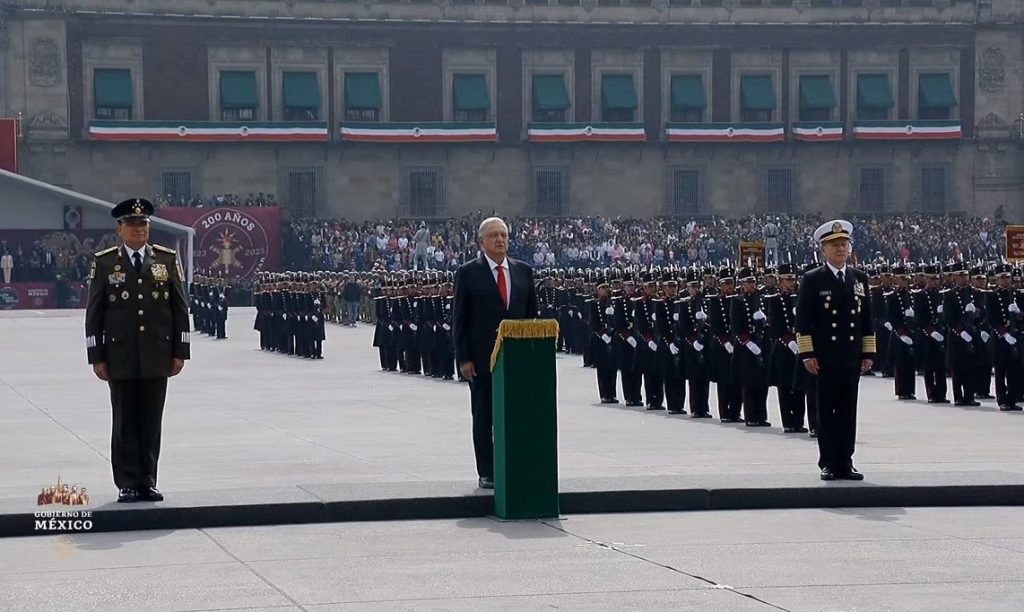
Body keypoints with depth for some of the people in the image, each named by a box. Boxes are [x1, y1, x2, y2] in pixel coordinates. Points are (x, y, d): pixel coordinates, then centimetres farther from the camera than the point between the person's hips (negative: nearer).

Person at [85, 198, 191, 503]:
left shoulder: (168, 259, 6)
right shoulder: (104, 263, 2)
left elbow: (180, 308, 7)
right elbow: (94, 313, 2)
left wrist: (180, 351, 2)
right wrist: (96, 357, -3)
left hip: (157, 357, 1)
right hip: (120, 357, -1)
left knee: (151, 423, 5)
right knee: (125, 423, 3)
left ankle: (148, 482, 12)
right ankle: (127, 484, 8)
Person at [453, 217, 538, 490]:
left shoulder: (523, 271, 10)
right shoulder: (468, 273, 0)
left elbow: (532, 314, 12)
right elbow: (459, 320, -1)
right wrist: (464, 359, -8)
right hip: (483, 357, -3)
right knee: (484, 418, 3)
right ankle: (487, 474, 8)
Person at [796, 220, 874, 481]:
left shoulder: (860, 279, 12)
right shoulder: (813, 280, 0)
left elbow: (867, 319, 13)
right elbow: (802, 320, -3)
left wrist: (868, 353, 7)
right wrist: (807, 354, -10)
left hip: (852, 358, 3)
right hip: (824, 359, -3)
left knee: (848, 411, 4)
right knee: (826, 411, 0)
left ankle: (845, 463, 8)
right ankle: (828, 464, 4)